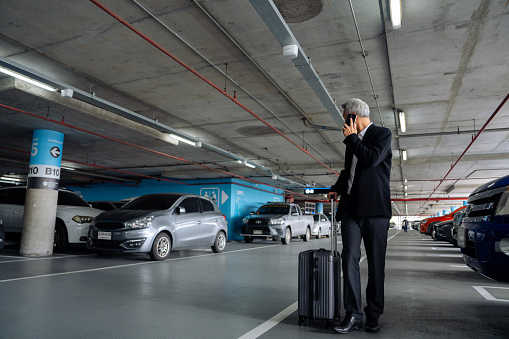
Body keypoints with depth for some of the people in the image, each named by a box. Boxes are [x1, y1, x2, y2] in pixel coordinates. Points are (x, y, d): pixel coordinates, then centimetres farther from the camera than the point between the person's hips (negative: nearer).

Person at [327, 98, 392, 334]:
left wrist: (351, 138, -6)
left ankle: (373, 315, 14)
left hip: (374, 209, -5)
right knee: (349, 259, -3)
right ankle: (353, 314, 2)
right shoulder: (353, 140, 21)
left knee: (376, 264, 3)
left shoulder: (382, 134, 1)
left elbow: (372, 159, -17)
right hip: (351, 208, 6)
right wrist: (337, 188, 16)